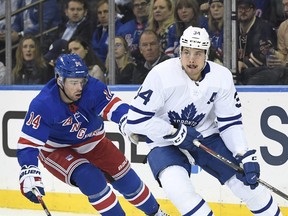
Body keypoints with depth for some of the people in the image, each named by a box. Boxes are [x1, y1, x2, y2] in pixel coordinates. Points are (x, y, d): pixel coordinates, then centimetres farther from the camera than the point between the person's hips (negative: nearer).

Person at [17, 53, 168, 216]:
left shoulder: (92, 87, -27)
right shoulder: (42, 105, -33)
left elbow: (112, 105, -31)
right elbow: (28, 143, -33)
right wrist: (29, 175, -45)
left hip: (92, 141, 4)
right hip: (56, 150, -3)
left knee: (126, 178, 7)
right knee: (88, 177, -28)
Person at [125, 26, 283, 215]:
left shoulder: (222, 77, -13)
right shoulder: (162, 75, -24)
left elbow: (230, 122, -4)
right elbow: (136, 119, -22)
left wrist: (246, 156, -17)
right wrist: (175, 134, -24)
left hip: (206, 136, 3)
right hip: (166, 142, -3)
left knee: (248, 182, -3)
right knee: (178, 187, -32)